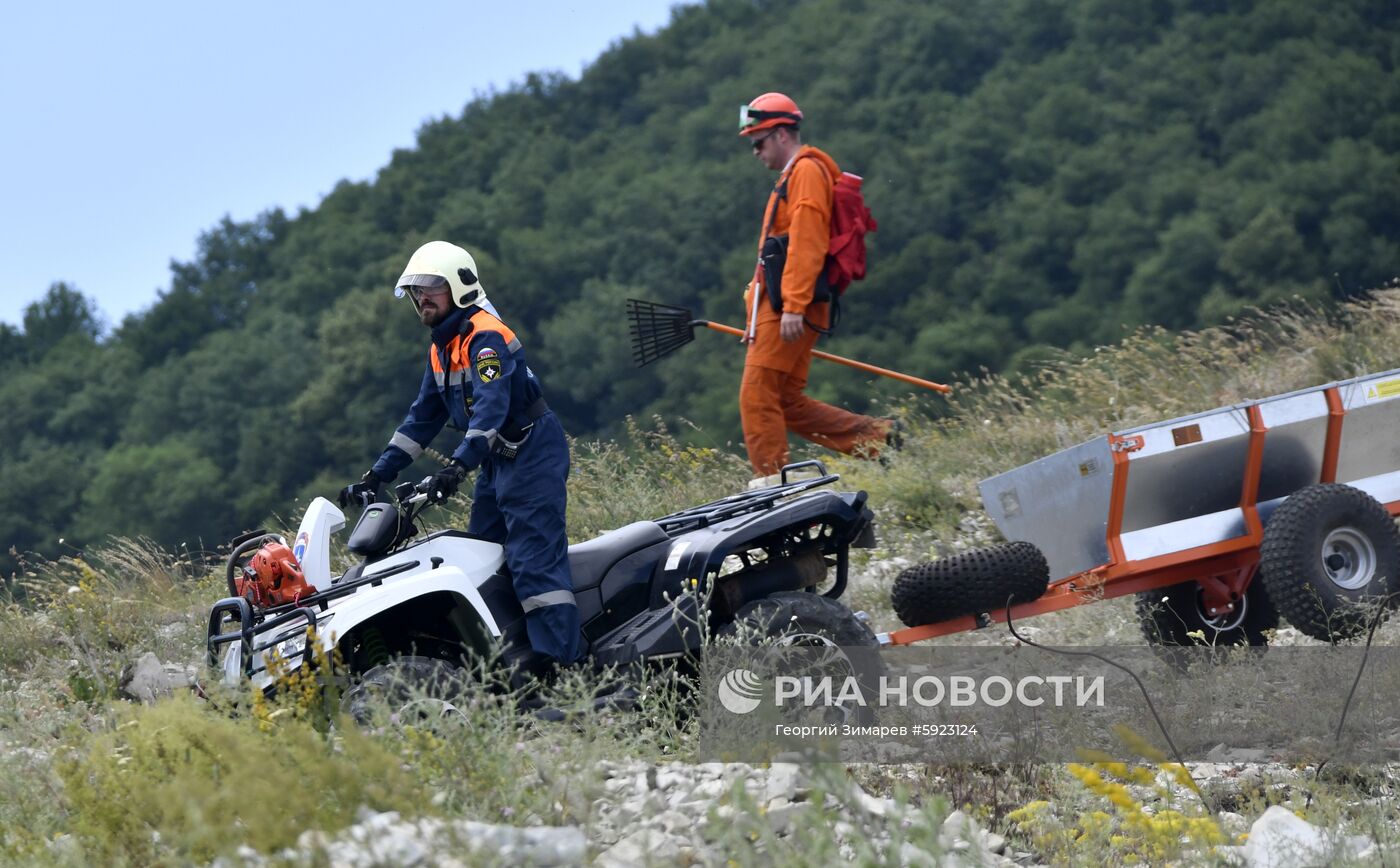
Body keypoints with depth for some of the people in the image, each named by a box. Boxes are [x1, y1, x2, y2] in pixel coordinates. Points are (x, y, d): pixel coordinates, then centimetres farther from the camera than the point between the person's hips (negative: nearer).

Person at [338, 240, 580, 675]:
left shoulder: (486, 337, -15)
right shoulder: (441, 350, 15)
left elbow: (491, 407, -28)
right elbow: (422, 418, 19)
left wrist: (458, 466, -38)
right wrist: (376, 476, 12)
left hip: (532, 452, -10)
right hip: (497, 459, 10)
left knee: (532, 553, -17)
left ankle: (554, 651, -24)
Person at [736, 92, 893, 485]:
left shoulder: (806, 172, -6)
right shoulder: (792, 176, 26)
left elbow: (805, 245, -17)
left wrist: (793, 306, -24)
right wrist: (759, 318, 27)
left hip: (789, 307, -10)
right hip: (781, 306, 10)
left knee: (758, 395, -12)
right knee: (788, 402, 7)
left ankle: (771, 481, -11)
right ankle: (877, 437, 7)